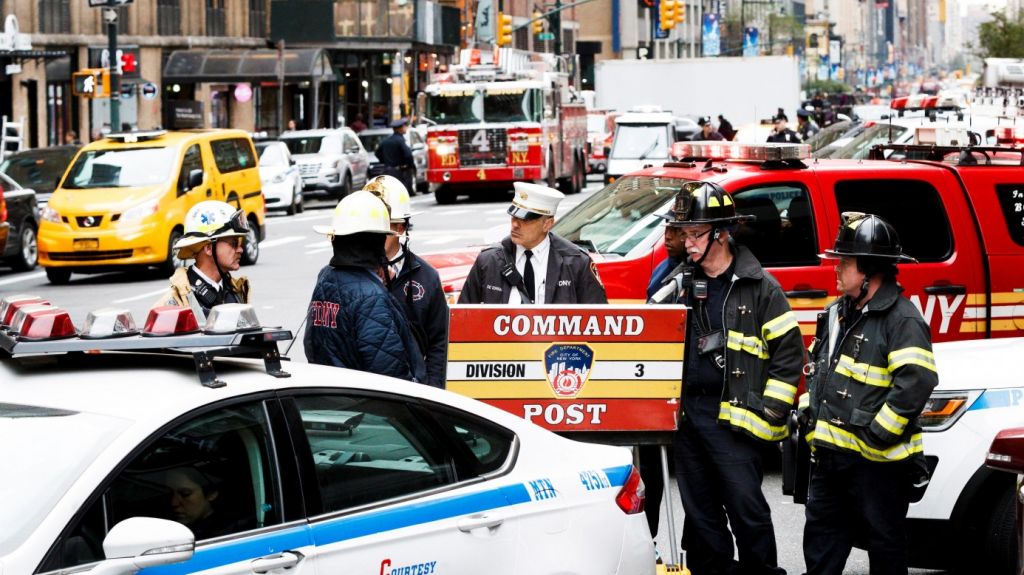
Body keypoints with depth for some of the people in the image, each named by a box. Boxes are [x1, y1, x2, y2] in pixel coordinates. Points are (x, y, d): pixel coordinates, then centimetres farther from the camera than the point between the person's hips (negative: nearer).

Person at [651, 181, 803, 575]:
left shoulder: (758, 287, -5)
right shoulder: (681, 283, 11)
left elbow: (788, 351, -4)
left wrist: (768, 413, -9)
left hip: (733, 417, -6)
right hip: (685, 413, 6)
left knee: (746, 508, -4)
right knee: (700, 510, 11)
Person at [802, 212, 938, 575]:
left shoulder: (902, 319, -15)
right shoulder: (838, 313, 13)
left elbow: (916, 382, -25)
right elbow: (816, 369, 25)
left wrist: (876, 435, -23)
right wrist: (810, 416, 15)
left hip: (877, 461, -9)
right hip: (830, 455, 9)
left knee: (884, 545, 3)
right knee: (821, 538, 15)